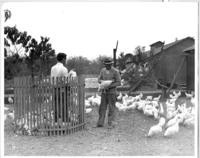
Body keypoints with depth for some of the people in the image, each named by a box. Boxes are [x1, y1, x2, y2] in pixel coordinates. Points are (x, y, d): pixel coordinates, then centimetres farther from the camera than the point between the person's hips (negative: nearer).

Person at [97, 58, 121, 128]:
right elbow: (99, 79, 9)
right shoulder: (103, 70, 6)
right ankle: (100, 123, 11)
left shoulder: (115, 71, -11)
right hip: (104, 91, 5)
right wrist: (103, 81, -14)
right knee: (102, 107, 6)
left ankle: (111, 124, 5)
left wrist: (109, 86, -21)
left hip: (112, 92, -5)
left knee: (111, 108, -1)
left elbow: (119, 83, -13)